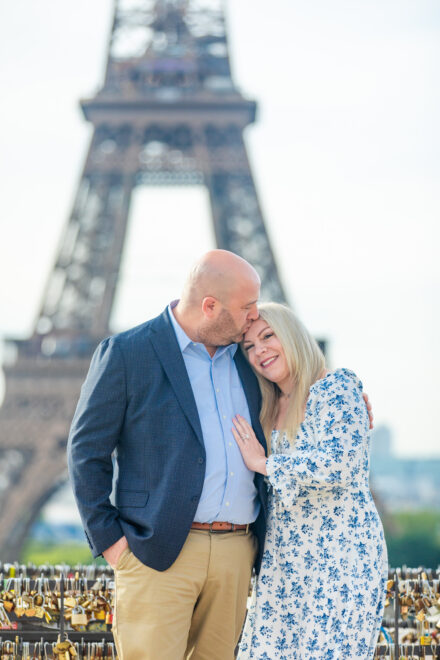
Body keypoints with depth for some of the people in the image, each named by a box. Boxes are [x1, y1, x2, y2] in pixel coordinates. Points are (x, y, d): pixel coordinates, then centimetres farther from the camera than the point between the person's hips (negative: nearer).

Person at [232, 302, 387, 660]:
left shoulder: (337, 387, -7)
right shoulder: (271, 409, 15)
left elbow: (340, 464, -20)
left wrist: (262, 463, -12)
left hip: (341, 552, -7)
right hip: (284, 559, 7)